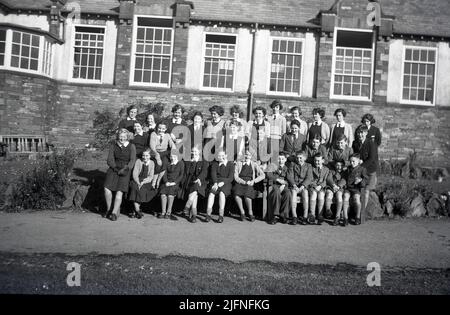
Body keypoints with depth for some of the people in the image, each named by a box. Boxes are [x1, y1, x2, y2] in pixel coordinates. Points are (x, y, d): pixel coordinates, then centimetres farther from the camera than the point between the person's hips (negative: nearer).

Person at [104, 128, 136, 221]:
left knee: (119, 192, -15)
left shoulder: (131, 146, 5)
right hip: (114, 169, 2)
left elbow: (132, 160, -2)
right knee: (107, 188, -16)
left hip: (125, 171, -2)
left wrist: (125, 169, -16)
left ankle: (114, 212, -12)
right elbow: (110, 160, 5)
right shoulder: (113, 146, 10)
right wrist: (116, 167, -11)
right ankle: (108, 209, 3)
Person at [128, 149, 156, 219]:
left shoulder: (151, 163, 2)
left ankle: (136, 209, -16)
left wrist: (143, 182, -19)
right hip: (137, 181, 0)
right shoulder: (138, 161, 0)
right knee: (135, 188, -30)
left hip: (147, 182, 0)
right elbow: (135, 174, -6)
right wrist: (138, 183, -22)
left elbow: (151, 177, -3)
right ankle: (137, 210, -28)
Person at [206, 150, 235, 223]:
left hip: (226, 184, -2)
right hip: (215, 183, 2)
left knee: (222, 193, -35)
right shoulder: (215, 164, 17)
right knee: (211, 193, -30)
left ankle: (221, 216, -35)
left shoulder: (231, 164, 7)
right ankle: (208, 215, -36)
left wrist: (222, 183, -18)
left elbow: (230, 178, -2)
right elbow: (213, 174, 1)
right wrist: (215, 183, -18)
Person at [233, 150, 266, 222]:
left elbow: (262, 175, 5)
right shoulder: (238, 164, 15)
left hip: (250, 184, -1)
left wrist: (253, 181, -8)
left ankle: (250, 213, -14)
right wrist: (244, 182, -11)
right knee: (236, 194, -33)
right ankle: (242, 212, -15)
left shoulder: (254, 165, 16)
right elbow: (236, 177, 4)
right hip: (240, 183, 1)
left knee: (247, 195, -34)